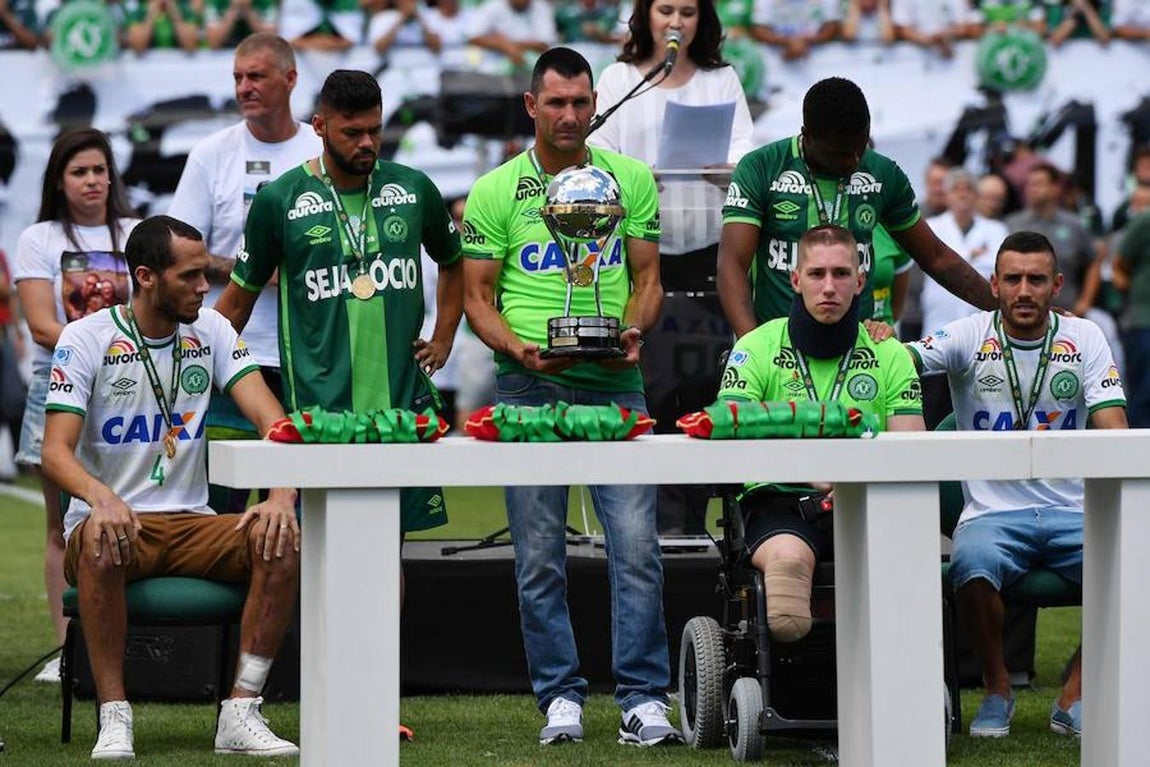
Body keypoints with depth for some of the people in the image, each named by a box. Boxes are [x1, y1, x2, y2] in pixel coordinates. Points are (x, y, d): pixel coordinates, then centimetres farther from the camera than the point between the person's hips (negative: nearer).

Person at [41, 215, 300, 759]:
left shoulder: (211, 331, 5)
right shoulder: (87, 338, -5)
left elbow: (270, 419, -5)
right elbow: (55, 453, -14)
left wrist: (283, 494, -27)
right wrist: (102, 497, -37)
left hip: (192, 523, 3)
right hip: (115, 520, -3)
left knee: (280, 540, -25)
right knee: (102, 545, -38)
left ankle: (241, 714, -20)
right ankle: (113, 720, -30)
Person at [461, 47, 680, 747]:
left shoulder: (631, 179, 8)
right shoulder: (495, 192, 4)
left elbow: (647, 278, 10)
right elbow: (477, 297, 4)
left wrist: (634, 332, -10)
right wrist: (519, 348, -14)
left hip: (614, 382, 0)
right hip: (532, 385, 0)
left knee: (637, 545, -8)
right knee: (540, 557, 2)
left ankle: (645, 700, -4)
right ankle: (561, 699, 10)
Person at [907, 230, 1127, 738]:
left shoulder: (1084, 339, 7)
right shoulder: (969, 338, 3)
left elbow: (1112, 425, -2)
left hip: (1072, 512, 2)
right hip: (993, 512, -2)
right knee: (973, 570, -35)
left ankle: (1074, 697, -8)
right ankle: (996, 689, -6)